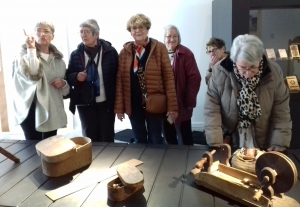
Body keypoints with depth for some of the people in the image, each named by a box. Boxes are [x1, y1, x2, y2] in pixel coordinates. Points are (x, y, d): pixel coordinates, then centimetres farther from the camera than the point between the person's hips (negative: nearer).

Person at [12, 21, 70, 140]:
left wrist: (63, 83, -6)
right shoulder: (26, 54, -2)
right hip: (31, 109, -4)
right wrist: (31, 49, -22)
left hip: (52, 110, 4)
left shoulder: (58, 58, 11)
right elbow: (32, 74, -25)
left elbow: (67, 88, 16)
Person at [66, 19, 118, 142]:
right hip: (85, 104, 2)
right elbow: (68, 77, 9)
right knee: (89, 138, 14)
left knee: (107, 138, 10)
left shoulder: (110, 52, -5)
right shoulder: (75, 54, 1)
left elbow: (117, 76, -2)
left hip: (106, 103, -2)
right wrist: (76, 77, -14)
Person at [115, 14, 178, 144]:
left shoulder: (159, 48, -3)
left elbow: (168, 77, -7)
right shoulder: (125, 51, 4)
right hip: (133, 104, 2)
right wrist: (119, 107, -1)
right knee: (139, 141, 15)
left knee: (156, 141, 11)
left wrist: (172, 105, -11)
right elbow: (120, 80, 3)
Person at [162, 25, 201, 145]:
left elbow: (194, 78, -11)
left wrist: (190, 101, -14)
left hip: (181, 105, -4)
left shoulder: (186, 54, -7)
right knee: (168, 136, 18)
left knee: (184, 138, 8)